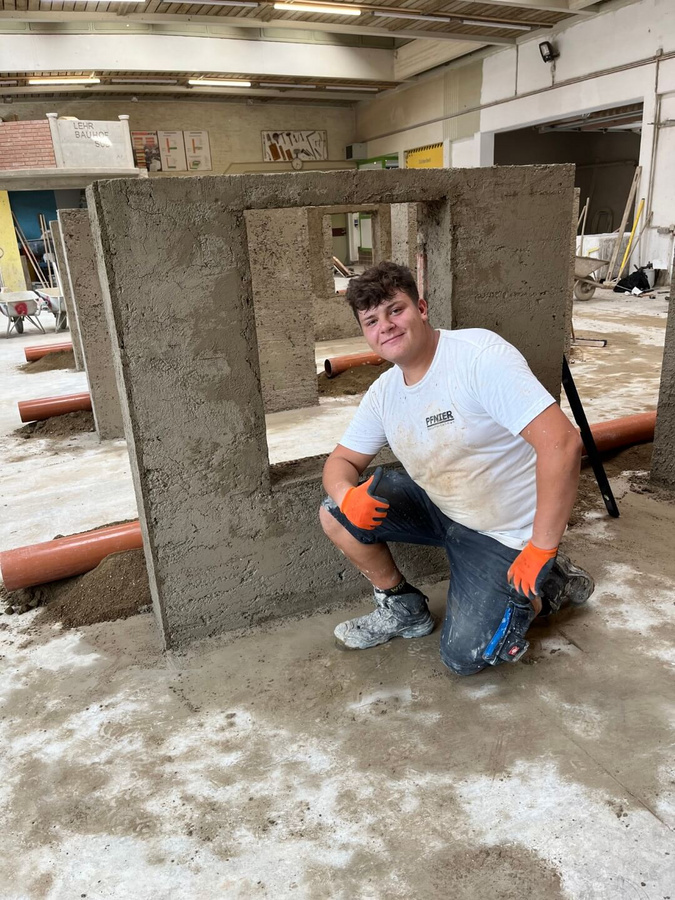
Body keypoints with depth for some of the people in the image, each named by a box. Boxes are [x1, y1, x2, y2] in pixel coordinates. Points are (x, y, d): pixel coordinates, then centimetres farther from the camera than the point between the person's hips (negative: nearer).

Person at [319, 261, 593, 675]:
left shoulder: (480, 354, -26)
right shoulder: (384, 392, -3)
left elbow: (562, 442, -32)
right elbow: (343, 460, 5)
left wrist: (540, 552, -27)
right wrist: (346, 495, -21)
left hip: (505, 534, -6)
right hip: (439, 509, 6)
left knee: (464, 658, -7)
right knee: (335, 514, -7)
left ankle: (552, 583, 17)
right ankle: (404, 608, 14)